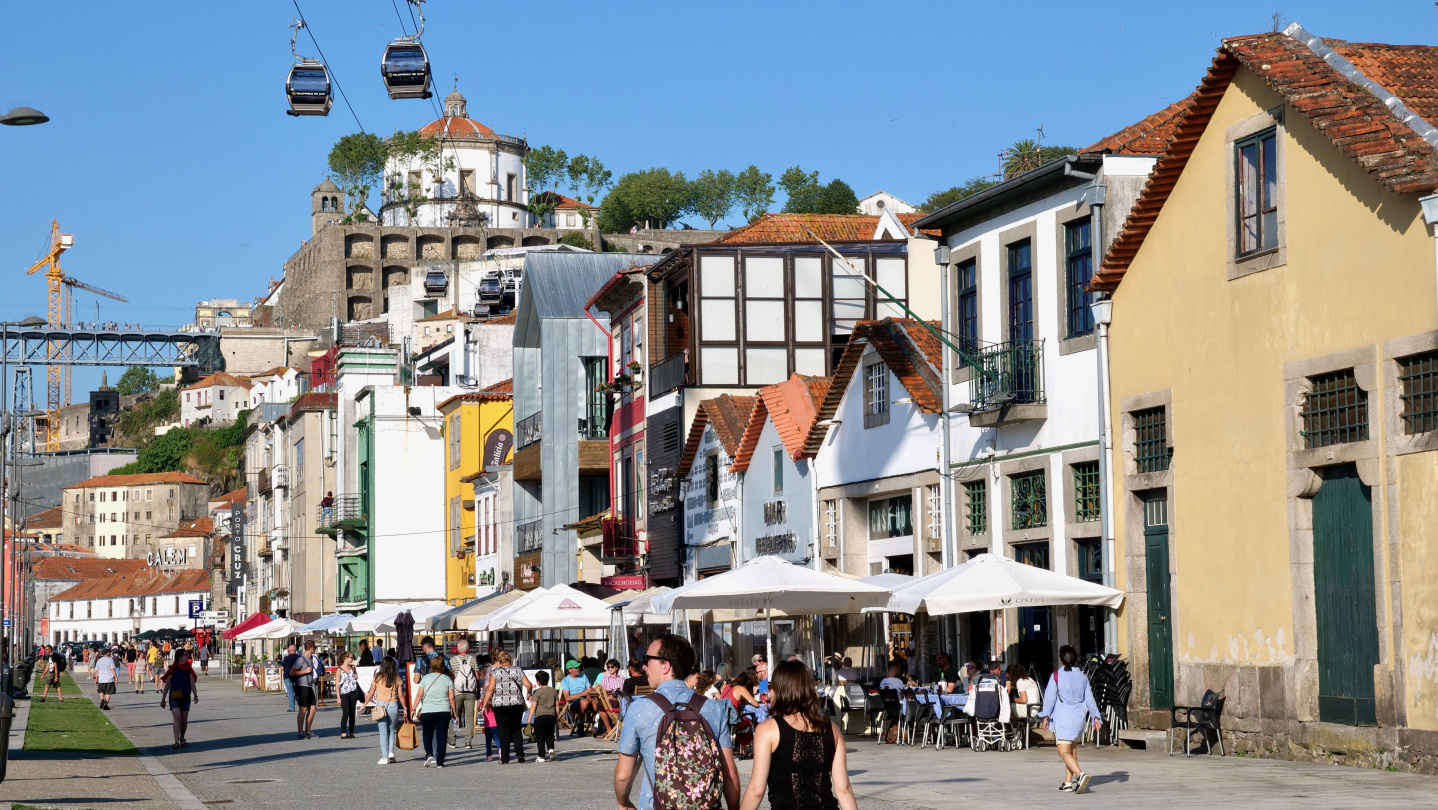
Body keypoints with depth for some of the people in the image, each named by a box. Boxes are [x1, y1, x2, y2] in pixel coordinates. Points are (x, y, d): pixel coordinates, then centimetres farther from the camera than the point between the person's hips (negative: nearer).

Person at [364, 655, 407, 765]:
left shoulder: (377, 677, -2)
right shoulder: (397, 678, 1)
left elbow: (371, 693, 2)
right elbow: (401, 695, 3)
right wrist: (405, 708, 13)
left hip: (380, 705, -1)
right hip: (393, 705, 1)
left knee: (383, 732, 3)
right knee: (391, 730, 18)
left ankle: (385, 757, 1)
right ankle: (391, 751, 3)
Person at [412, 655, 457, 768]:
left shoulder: (425, 678, 2)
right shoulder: (447, 679, 3)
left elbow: (419, 695, -1)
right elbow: (451, 697, 2)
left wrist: (414, 709, 6)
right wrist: (454, 712, 11)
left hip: (427, 711, 0)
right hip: (444, 711, 0)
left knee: (428, 735, 11)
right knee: (441, 736, 4)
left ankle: (429, 754, -12)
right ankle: (439, 762, 1)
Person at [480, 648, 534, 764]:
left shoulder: (495, 672, 1)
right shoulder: (518, 670, 7)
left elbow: (490, 689, -6)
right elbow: (528, 685, 1)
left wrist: (484, 704, 0)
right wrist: (529, 693, 23)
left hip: (500, 705, -2)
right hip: (517, 704, 2)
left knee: (504, 732, 2)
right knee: (516, 729, 14)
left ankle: (504, 758, 1)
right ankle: (519, 753, 0)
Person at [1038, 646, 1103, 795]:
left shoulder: (1057, 676, -6)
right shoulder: (1082, 676, 7)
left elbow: (1050, 697, -8)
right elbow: (1089, 698, 11)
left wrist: (1046, 716, -4)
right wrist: (1095, 717, 15)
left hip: (1062, 717, -6)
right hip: (1079, 716, 6)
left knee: (1064, 751, -9)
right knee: (1072, 750, 18)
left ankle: (1080, 774, -31)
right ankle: (1068, 782, 19)